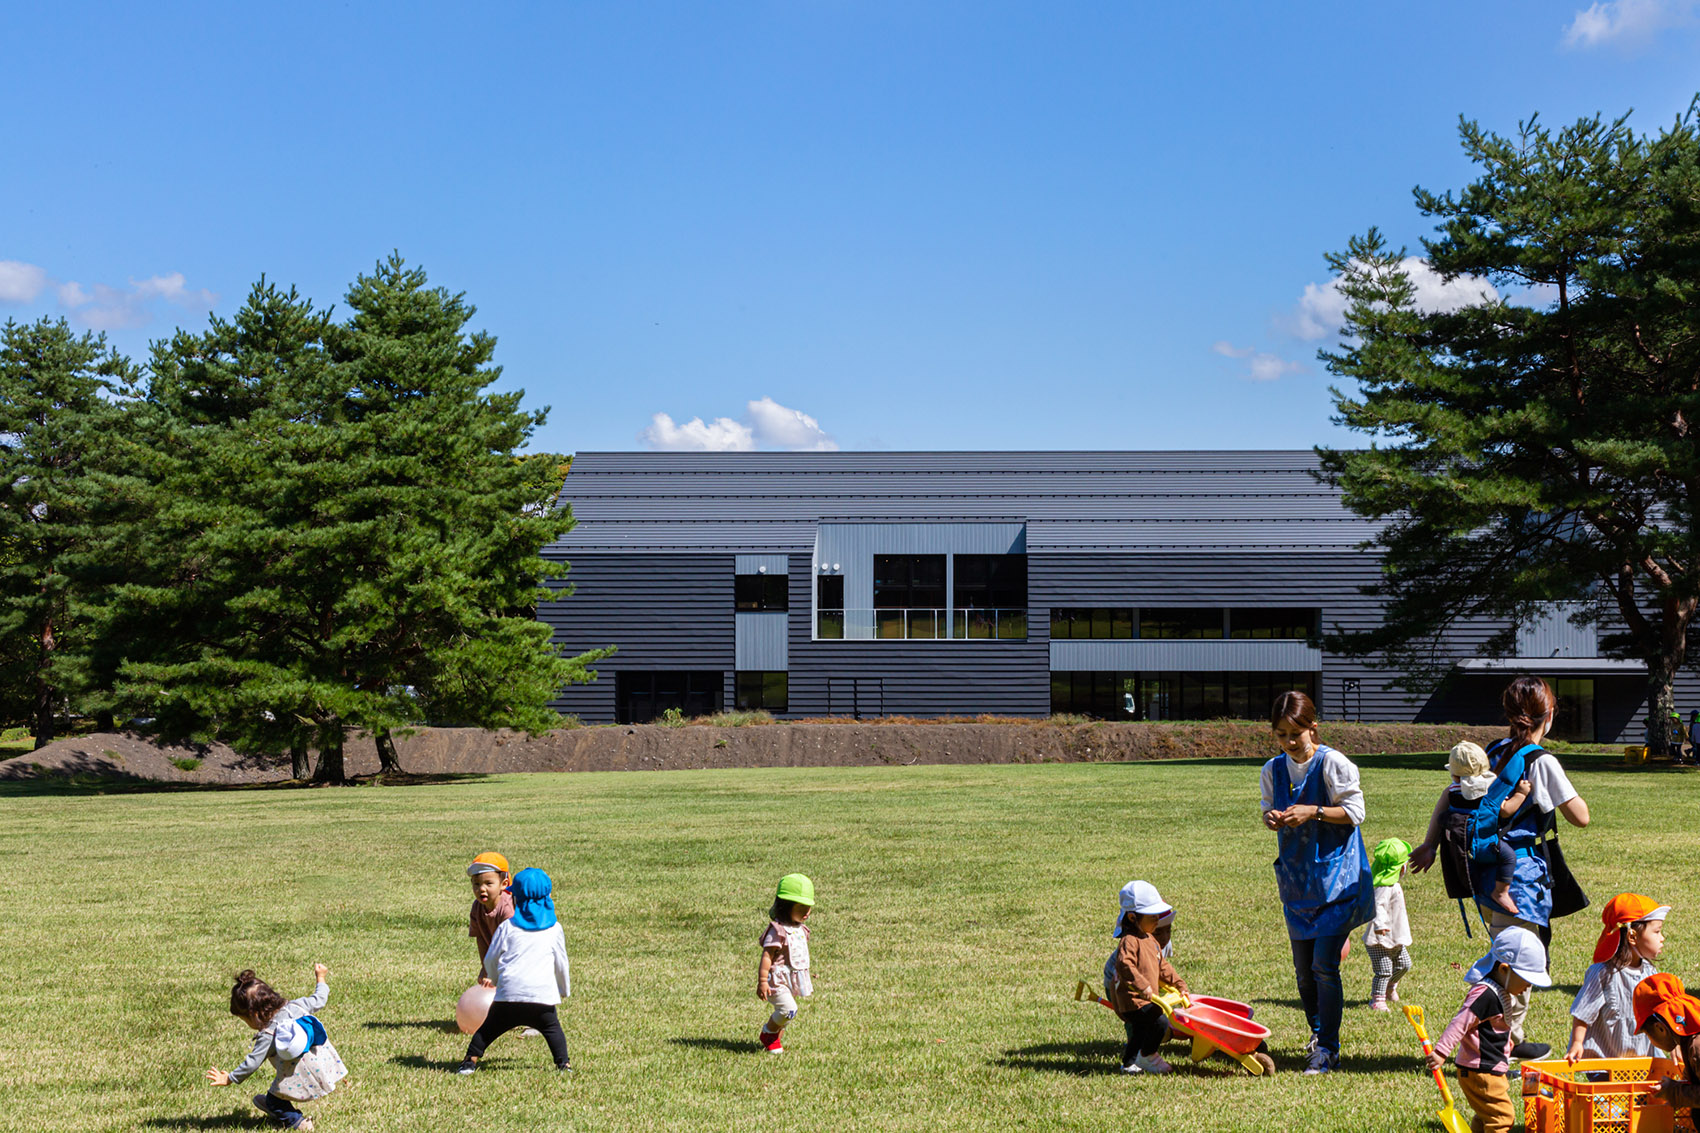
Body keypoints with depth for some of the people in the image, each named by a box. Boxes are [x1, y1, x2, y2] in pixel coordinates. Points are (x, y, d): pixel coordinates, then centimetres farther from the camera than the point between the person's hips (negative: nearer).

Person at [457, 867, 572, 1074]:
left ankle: (471, 1060, 5)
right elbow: (561, 963, 17)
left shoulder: (507, 927, 7)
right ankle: (563, 1063, 2)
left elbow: (490, 959, 12)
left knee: (489, 1028, 10)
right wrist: (565, 989, 33)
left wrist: (495, 979, 32)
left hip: (509, 993, 0)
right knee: (552, 1028, 14)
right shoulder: (554, 929, 9)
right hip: (543, 994, 1)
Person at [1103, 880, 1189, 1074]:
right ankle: (1146, 1057, -2)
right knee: (1160, 1021, -18)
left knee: (1141, 1030, 17)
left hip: (1146, 998, 10)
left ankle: (1130, 1063, 28)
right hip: (1132, 1000, -10)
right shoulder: (1129, 941, -18)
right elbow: (1125, 966, -32)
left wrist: (1178, 984, 25)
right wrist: (1142, 987, -37)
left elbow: (1162, 966, 27)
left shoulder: (1151, 940, 16)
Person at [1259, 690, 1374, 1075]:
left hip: (1335, 874, -5)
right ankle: (1318, 1032, 31)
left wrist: (1313, 812, -22)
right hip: (1296, 877, 6)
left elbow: (1354, 812, -9)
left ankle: (1328, 1049, -1)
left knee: (1325, 966, -10)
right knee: (1303, 968, 10)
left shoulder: (1333, 764, -11)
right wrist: (1272, 818, -10)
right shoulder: (1274, 769, 4)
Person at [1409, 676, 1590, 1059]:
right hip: (1522, 876, -8)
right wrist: (1561, 785, 9)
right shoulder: (1542, 762, -13)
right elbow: (1581, 817, -8)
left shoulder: (1494, 753, 8)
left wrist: (1430, 844, 14)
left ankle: (1512, 1039, 30)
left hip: (1486, 870, 8)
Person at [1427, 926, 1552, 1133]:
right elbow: (1460, 1023, -25)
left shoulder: (1498, 992, 11)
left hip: (1490, 1069, 10)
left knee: (1486, 1115, 18)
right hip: (1479, 1071, -10)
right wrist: (1441, 1051, -27)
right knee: (1501, 1115, -10)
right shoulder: (1484, 994, -22)